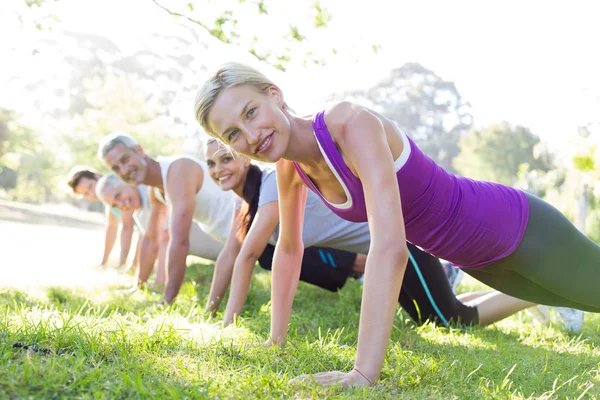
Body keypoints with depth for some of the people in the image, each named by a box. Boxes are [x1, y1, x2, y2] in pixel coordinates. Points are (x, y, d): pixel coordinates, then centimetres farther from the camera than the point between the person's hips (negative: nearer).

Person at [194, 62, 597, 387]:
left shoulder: (352, 123, -36)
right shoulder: (290, 166, -12)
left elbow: (390, 245, -45)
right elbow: (289, 248, 2)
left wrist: (365, 372, -47)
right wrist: (276, 340, 2)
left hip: (519, 228, -7)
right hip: (472, 255, 7)